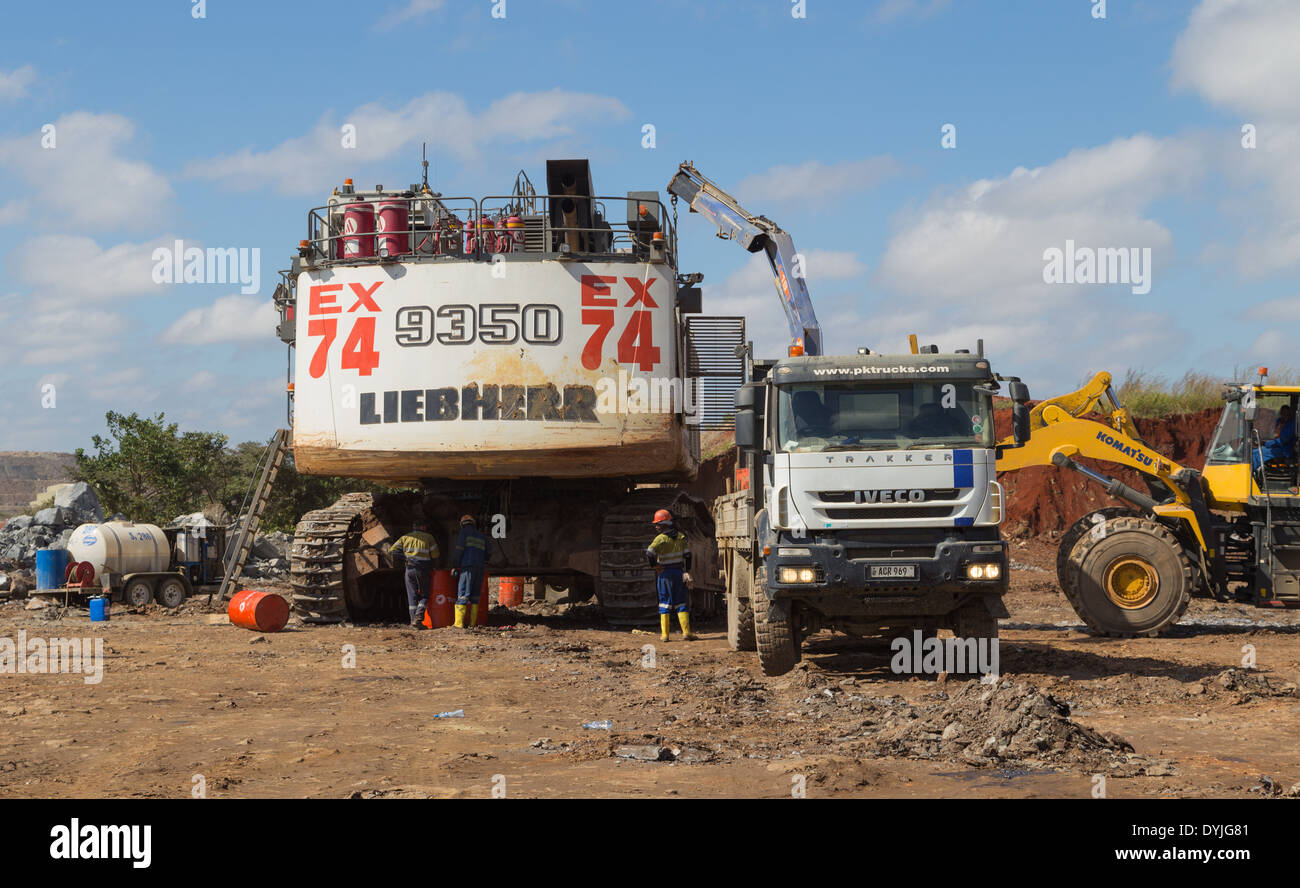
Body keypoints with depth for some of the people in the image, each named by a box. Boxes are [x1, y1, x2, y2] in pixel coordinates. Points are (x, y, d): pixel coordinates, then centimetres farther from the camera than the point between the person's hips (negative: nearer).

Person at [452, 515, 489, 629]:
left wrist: (454, 566, 1)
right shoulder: (482, 537, 20)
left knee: (463, 595, -7)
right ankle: (473, 623, 3)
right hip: (480, 568, 5)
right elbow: (486, 556, 20)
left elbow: (459, 550, -5)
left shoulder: (464, 532, 3)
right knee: (475, 596, 8)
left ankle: (459, 623, -13)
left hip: (468, 567, -5)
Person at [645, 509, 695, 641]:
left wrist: (655, 566, -10)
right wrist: (686, 570, 10)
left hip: (664, 573, -4)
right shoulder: (681, 537, 5)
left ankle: (664, 634, 1)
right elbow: (687, 555, 4)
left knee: (665, 602, 3)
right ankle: (686, 632, -1)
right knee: (681, 602, 8)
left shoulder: (661, 538, -12)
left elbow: (649, 553, -24)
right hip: (679, 572, 4)